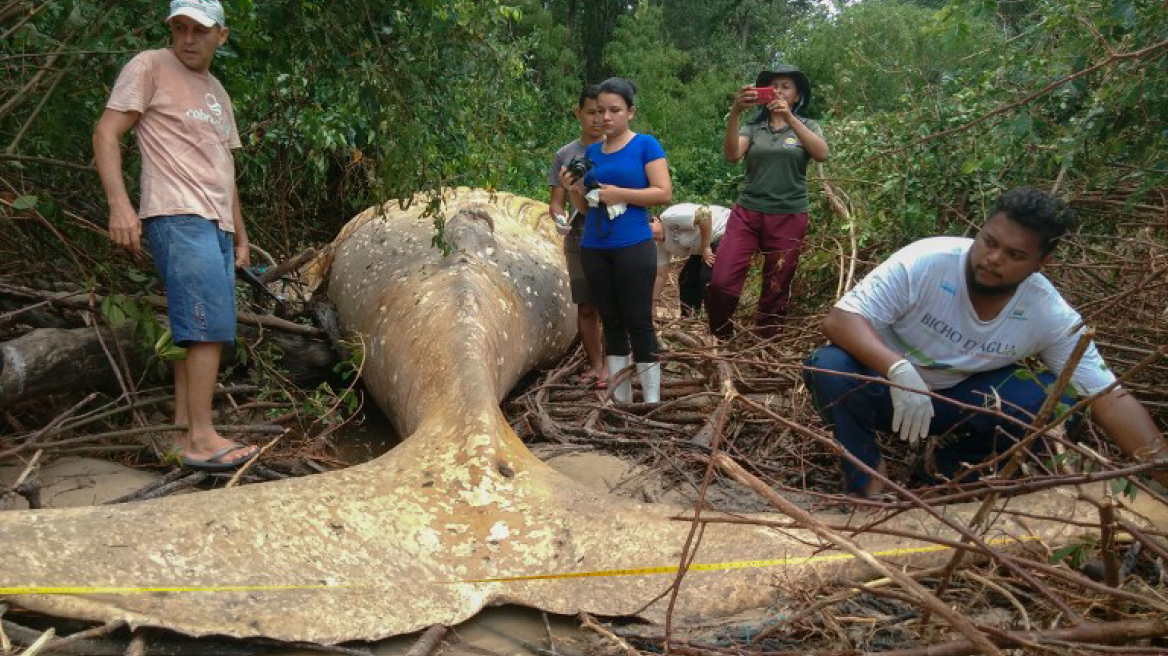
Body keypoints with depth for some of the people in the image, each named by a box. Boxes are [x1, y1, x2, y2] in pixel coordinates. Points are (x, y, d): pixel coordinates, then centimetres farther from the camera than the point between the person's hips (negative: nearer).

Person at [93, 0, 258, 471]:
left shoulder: (218, 92, 24)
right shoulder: (150, 67, 2)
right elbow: (106, 133, -5)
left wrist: (240, 234, 23)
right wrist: (118, 202, -18)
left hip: (216, 225, 8)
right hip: (177, 218, -8)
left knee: (200, 332, 4)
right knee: (209, 326, -16)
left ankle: (185, 435, 9)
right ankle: (201, 440, -12)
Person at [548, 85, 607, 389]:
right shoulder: (565, 154, 8)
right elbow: (557, 200, 8)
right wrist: (560, 216, -14)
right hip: (579, 242, 3)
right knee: (586, 307, 8)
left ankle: (609, 365, 11)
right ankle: (594, 364, 20)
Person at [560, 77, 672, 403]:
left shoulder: (646, 145, -2)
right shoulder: (592, 151, 13)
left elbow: (664, 193, -10)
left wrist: (619, 194, -16)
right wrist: (573, 189, -3)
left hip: (634, 247, -5)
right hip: (593, 249, 6)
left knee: (639, 324, -3)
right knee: (611, 323, 9)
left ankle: (652, 402, 4)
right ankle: (621, 400, 17)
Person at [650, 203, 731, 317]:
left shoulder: (669, 217, -25)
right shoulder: (661, 245, 2)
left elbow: (705, 213, -32)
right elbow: (660, 276, 10)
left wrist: (705, 247, -24)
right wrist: (654, 301, 10)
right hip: (708, 245, 10)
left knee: (707, 278, -19)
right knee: (686, 278, 11)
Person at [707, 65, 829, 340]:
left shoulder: (808, 127, 8)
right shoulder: (753, 127, 9)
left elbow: (822, 154, -13)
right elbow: (731, 155, -10)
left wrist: (789, 117, -22)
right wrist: (735, 112, -24)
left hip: (789, 218, 0)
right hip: (747, 213, 0)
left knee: (775, 293, 4)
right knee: (720, 283, -14)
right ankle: (722, 343, 9)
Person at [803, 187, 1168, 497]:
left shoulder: (1051, 315, -17)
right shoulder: (925, 262, -27)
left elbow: (1110, 399, -16)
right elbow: (840, 319, -31)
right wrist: (898, 370, -48)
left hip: (958, 399, 3)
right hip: (888, 386, -2)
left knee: (1061, 402, -19)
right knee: (830, 369, -34)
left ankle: (947, 467, 2)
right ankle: (870, 478, -9)